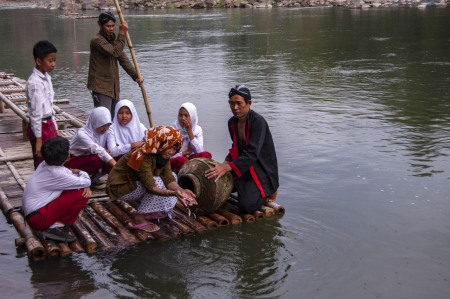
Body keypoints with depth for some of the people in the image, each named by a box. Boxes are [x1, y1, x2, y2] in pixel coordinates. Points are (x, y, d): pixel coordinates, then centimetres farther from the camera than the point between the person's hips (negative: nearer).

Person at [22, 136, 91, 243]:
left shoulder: (45, 165, 3)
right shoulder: (56, 174, -24)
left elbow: (68, 173, 14)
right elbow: (86, 181, -18)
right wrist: (80, 172, 6)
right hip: (39, 218, -9)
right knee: (81, 194, -17)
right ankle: (56, 227, -8)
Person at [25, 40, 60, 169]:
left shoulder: (46, 78, 10)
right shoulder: (34, 82, -19)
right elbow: (35, 113, -19)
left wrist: (55, 129, 17)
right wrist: (38, 139, -18)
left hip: (49, 124, 9)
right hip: (40, 128, -9)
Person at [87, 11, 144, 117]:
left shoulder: (113, 39, 14)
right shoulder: (97, 40, -14)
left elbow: (123, 59, 13)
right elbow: (115, 52, -27)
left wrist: (136, 76, 6)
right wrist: (122, 33, -24)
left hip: (113, 87, 9)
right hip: (101, 88, -9)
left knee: (114, 118, 13)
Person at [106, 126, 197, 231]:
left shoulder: (163, 155, -6)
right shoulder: (143, 157, -31)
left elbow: (169, 179, -13)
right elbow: (151, 188, -36)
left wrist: (181, 190, -32)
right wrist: (173, 193, -49)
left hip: (136, 183, 9)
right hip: (119, 188, -8)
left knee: (173, 175, -1)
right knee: (156, 181, -28)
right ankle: (140, 219, -19)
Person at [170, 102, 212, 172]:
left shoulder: (197, 130, 0)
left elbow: (199, 151, -14)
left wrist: (189, 132, -16)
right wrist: (187, 152, -9)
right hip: (175, 161, -3)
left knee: (206, 155, -27)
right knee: (181, 160, -39)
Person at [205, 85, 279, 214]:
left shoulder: (258, 121, -21)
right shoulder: (232, 122, 3)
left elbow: (252, 154, -29)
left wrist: (226, 168, -37)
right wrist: (225, 163, -6)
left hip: (263, 170, -8)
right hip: (245, 169, 8)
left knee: (246, 206, -23)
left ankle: (270, 190, 7)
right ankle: (249, 189, 17)